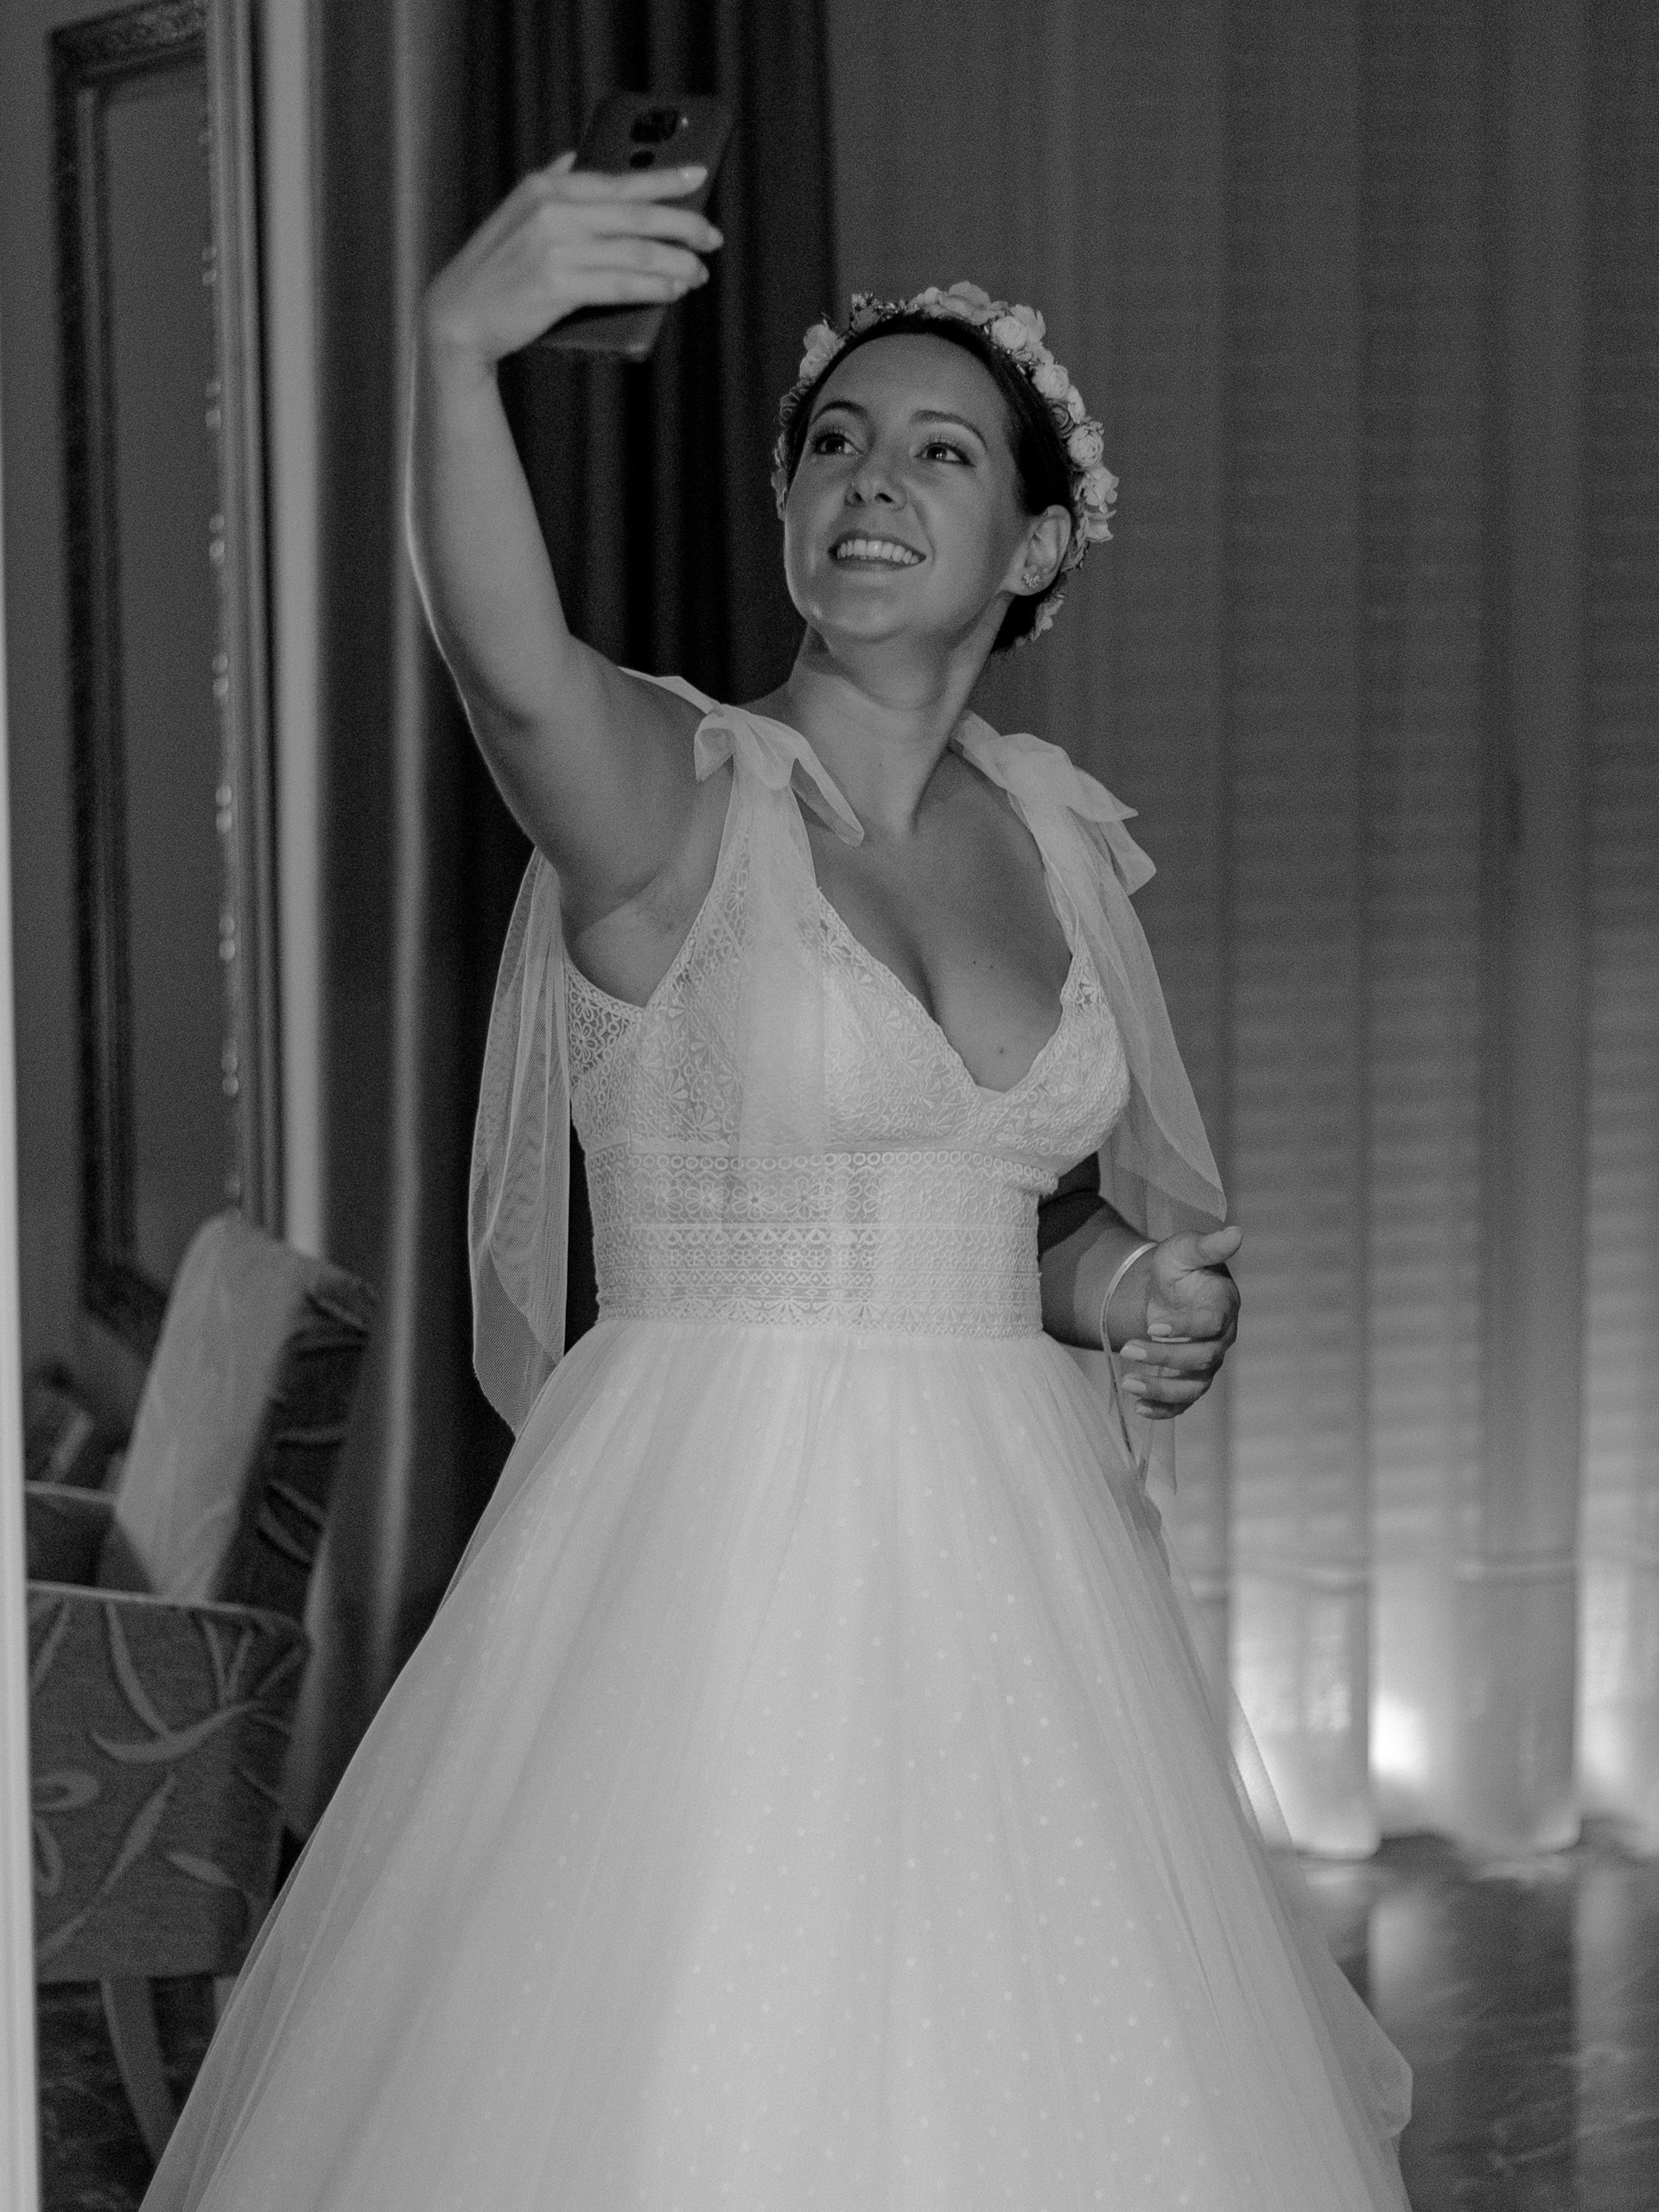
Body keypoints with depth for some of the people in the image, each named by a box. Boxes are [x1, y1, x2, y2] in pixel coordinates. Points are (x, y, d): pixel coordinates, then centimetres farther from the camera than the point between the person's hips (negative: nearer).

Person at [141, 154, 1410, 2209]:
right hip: (710, 1567, -5)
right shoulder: (674, 784, -6)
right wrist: (457, 344, -48)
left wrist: (1130, 1290, 0)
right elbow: (510, 664, -31)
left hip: (1000, 1572, 5)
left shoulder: (1054, 836, 10)